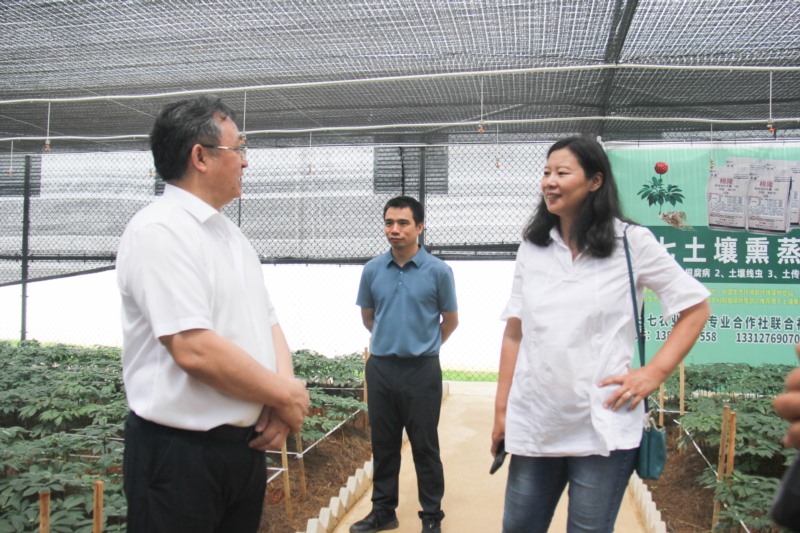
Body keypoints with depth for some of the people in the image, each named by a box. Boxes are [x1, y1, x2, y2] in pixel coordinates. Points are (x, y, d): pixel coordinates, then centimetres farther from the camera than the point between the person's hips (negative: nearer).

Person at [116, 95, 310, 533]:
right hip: (179, 453, -8)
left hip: (248, 444, 8)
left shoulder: (230, 234, 12)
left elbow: (268, 324, 13)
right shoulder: (160, 231, -16)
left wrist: (284, 389, -6)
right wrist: (288, 397, -13)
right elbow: (195, 350, -25)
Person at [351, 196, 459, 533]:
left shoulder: (438, 271, -6)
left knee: (425, 447, 5)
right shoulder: (372, 270, 2)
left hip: (422, 369, -3)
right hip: (380, 367, 3)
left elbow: (450, 320, 6)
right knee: (383, 445, 13)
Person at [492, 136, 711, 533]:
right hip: (534, 424, 4)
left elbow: (696, 307, 2)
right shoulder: (531, 248, 7)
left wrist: (654, 373, -7)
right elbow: (514, 333, 8)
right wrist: (501, 408, 6)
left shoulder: (631, 242, -3)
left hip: (602, 427, -3)